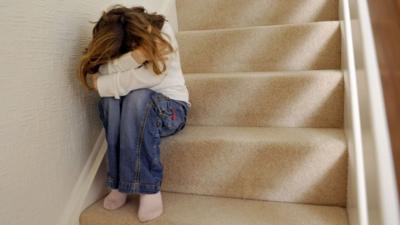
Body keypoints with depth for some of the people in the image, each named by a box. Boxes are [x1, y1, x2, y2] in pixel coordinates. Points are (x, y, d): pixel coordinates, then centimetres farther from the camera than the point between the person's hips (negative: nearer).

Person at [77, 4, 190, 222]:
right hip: (134, 112, 3)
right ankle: (119, 183, -20)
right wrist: (134, 57, -38)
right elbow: (97, 75, -24)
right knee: (111, 100, -29)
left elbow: (149, 77, -29)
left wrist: (102, 85, -23)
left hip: (171, 109, -3)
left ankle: (149, 188, -28)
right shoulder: (110, 45, -8)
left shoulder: (161, 30, -18)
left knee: (138, 98, -35)